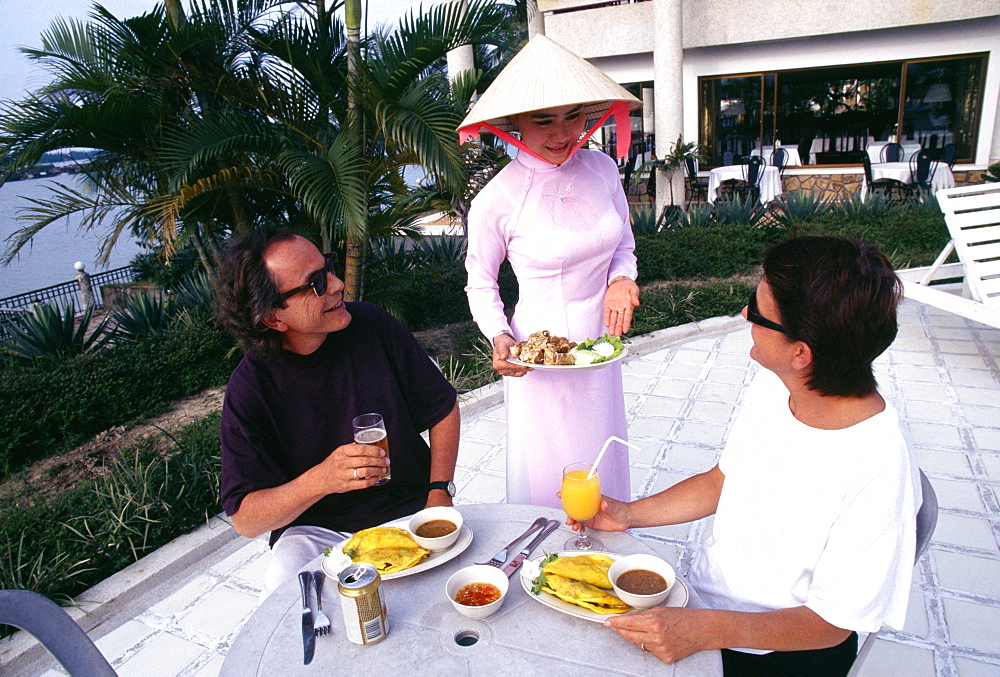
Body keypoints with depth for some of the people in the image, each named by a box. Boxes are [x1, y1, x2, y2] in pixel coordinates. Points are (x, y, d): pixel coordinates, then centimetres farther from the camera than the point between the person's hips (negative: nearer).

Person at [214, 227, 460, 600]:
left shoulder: (373, 324, -7)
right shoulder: (250, 386, -12)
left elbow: (443, 407, 4)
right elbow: (245, 520, -13)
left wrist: (440, 493, -7)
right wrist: (321, 480, -30)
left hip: (411, 513, 2)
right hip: (317, 531, -1)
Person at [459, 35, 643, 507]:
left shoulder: (602, 169, -3)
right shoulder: (496, 201, -15)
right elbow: (480, 282, -2)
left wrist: (621, 280, -10)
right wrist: (500, 337, -18)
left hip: (600, 346, 5)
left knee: (603, 465, 20)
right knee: (547, 479, 10)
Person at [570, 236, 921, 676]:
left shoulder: (879, 472, -28)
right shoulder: (773, 384, -7)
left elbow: (832, 622, -19)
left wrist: (707, 630, -32)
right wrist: (627, 514, -3)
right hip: (698, 599, 6)